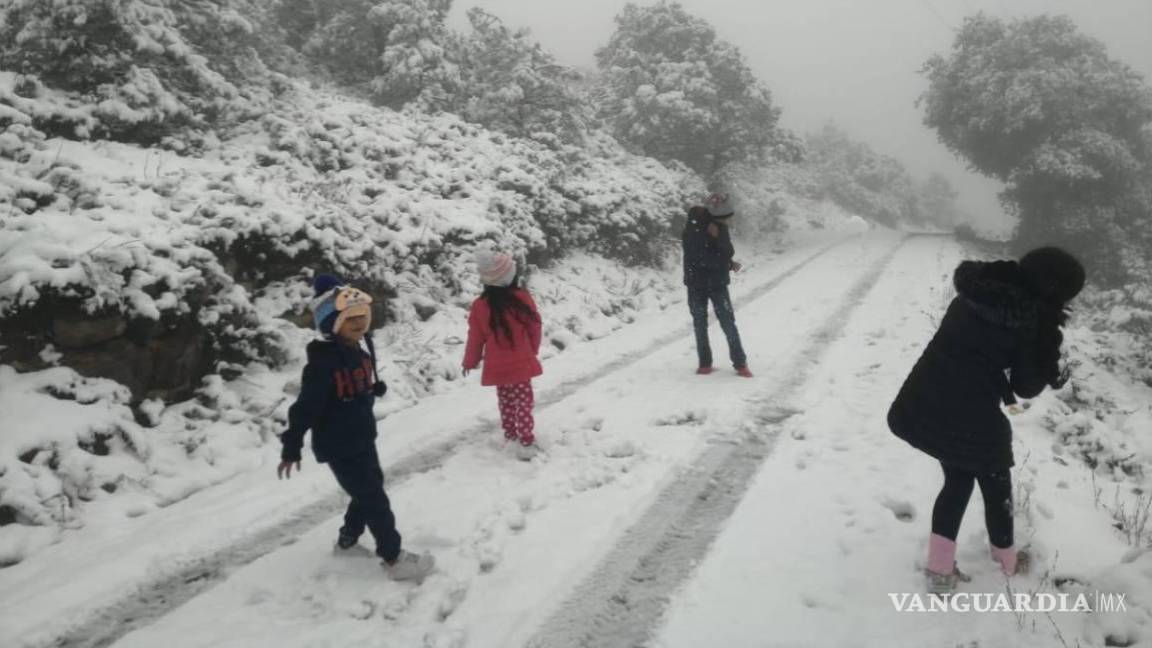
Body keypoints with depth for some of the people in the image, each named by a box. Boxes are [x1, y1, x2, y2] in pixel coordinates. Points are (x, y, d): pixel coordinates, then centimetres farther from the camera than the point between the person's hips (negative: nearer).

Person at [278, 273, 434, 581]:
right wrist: (292, 448, -21)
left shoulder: (361, 348, 0)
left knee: (370, 489, 23)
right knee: (374, 498, -3)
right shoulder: (323, 363, -25)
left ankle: (347, 539, 43)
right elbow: (306, 407, -23)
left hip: (362, 437, 9)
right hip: (338, 446, -9)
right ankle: (394, 558, 8)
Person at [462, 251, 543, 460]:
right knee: (523, 402, 6)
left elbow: (476, 338, -2)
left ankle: (510, 433, 36)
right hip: (521, 364, -2)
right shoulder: (522, 298, -15)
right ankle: (526, 442, 2)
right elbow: (534, 328, -2)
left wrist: (470, 361, 16)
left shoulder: (480, 306, -11)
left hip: (497, 367, 2)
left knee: (505, 401, 21)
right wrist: (533, 351, 17)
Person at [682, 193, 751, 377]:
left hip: (718, 284, 3)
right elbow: (700, 259, -21)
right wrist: (728, 264, -14)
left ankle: (740, 363, 5)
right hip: (697, 285, -2)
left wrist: (718, 236, -22)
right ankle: (705, 363, 19)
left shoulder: (720, 228, 0)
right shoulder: (692, 230, -15)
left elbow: (728, 253, -6)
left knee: (728, 323, -1)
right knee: (700, 325, 6)